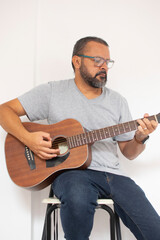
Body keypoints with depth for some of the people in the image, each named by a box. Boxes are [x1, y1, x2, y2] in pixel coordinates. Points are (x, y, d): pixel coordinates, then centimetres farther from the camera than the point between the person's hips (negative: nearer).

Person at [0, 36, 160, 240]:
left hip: (112, 174, 3)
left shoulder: (117, 101, 15)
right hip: (71, 171, -2)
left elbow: (128, 152, 17)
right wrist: (28, 138, -13)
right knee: (78, 200, -38)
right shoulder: (53, 91, 6)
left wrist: (140, 139, -6)